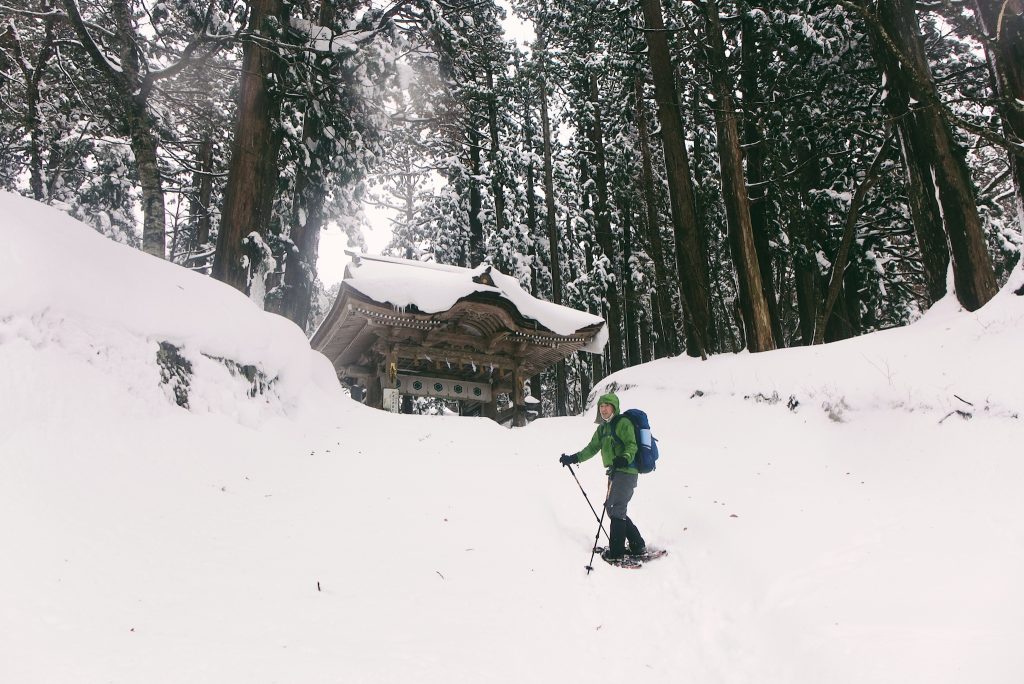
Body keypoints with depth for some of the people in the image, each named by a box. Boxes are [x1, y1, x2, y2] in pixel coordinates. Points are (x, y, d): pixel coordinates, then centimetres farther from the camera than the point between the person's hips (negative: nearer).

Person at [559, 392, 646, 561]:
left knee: (615, 509, -11)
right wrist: (573, 458, 13)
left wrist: (625, 458, -34)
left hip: (626, 472, -9)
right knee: (616, 510, 9)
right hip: (614, 472, 9)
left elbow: (632, 445, -16)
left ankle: (616, 551, -5)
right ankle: (637, 546, 18)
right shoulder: (602, 428, 18)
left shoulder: (623, 423, -7)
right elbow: (592, 448, 21)